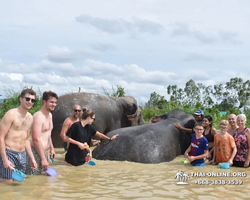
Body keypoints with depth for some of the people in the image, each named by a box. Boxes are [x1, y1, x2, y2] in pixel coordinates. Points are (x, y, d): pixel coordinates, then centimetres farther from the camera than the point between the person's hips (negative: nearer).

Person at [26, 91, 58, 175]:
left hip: (45, 151, 10)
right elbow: (36, 139, -23)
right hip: (37, 152, -10)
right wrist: (43, 158, -23)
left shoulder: (50, 115, 13)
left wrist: (52, 148, 23)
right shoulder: (38, 116, -18)